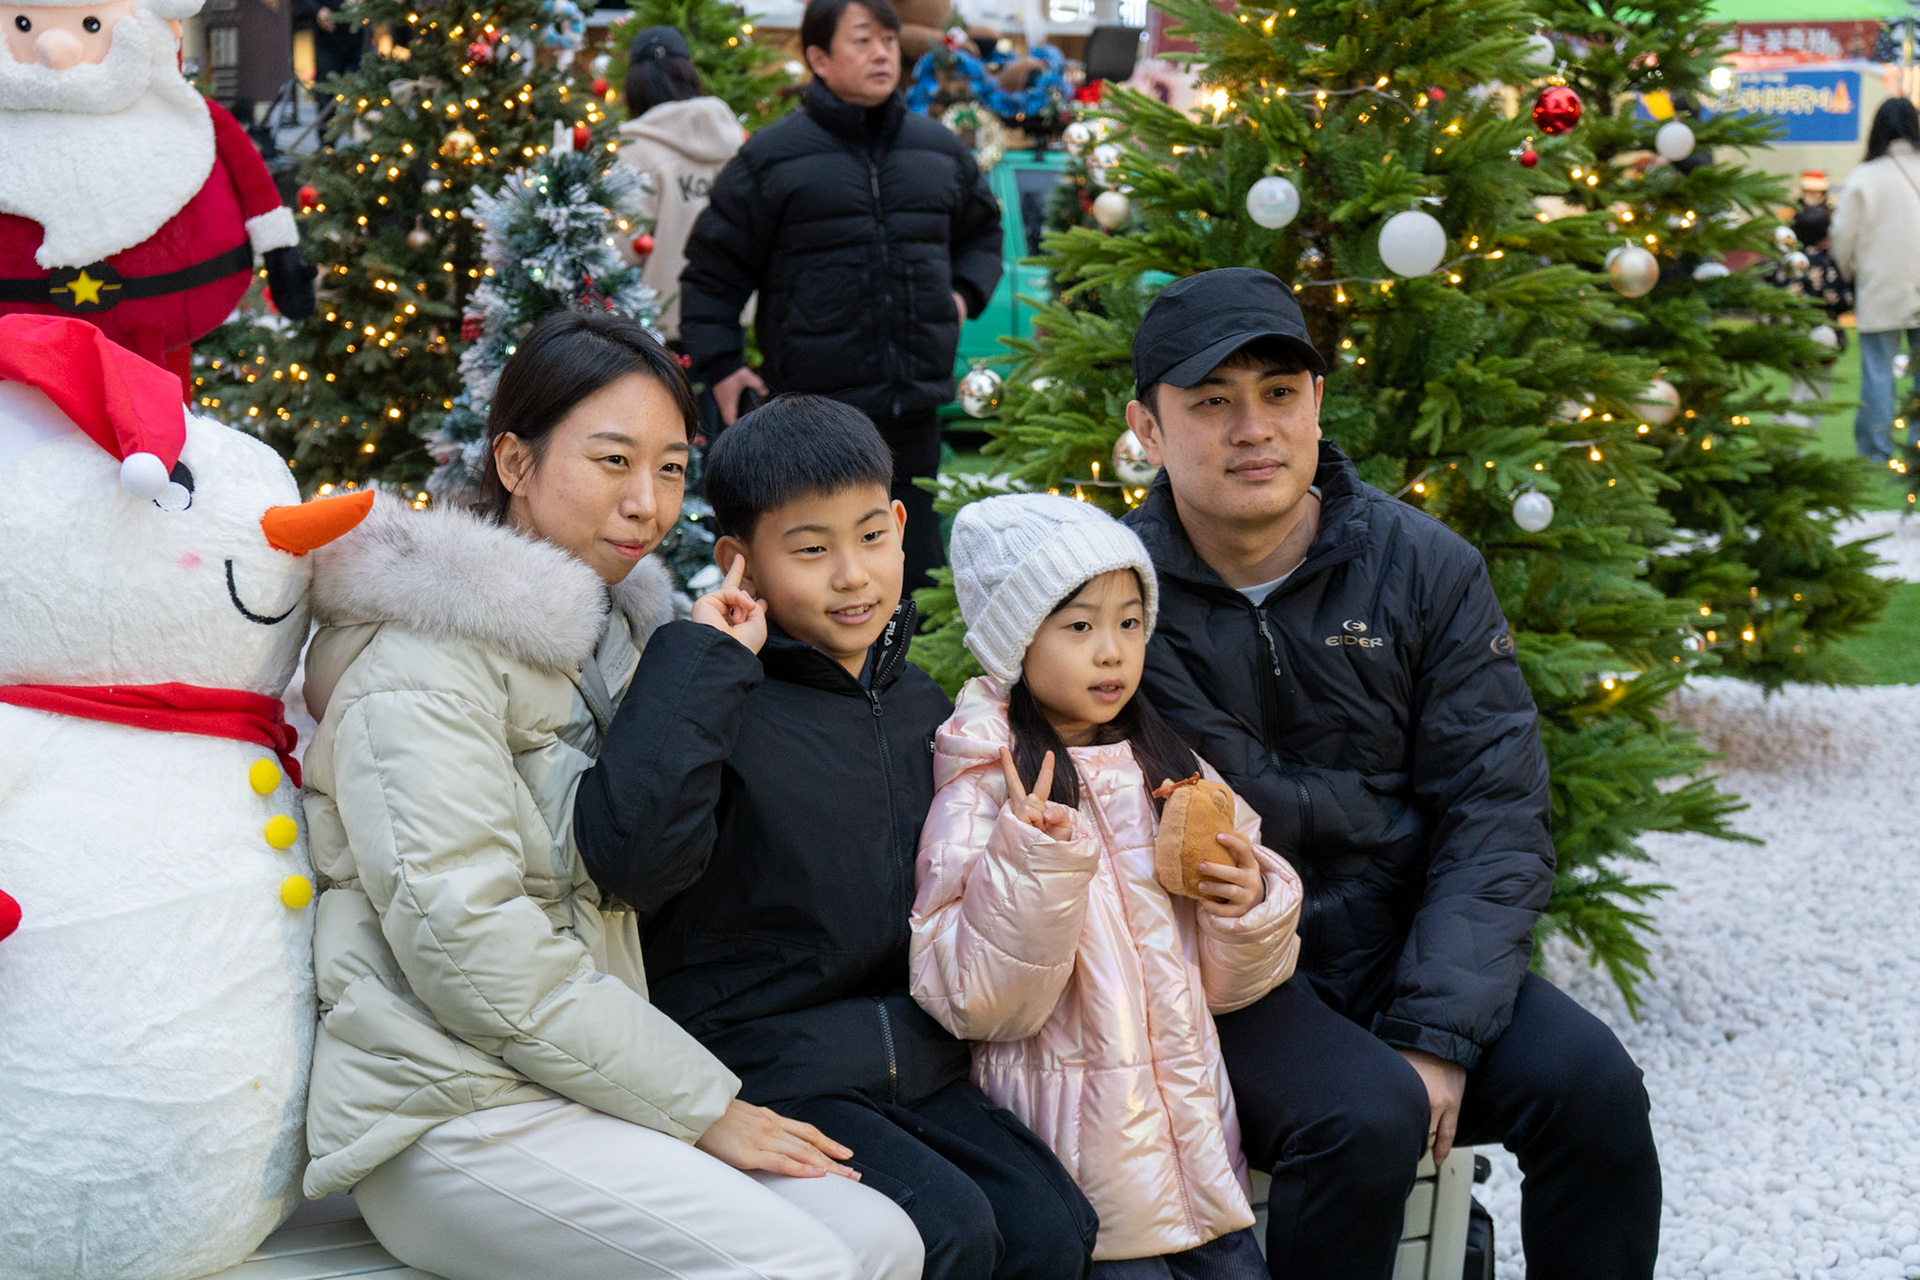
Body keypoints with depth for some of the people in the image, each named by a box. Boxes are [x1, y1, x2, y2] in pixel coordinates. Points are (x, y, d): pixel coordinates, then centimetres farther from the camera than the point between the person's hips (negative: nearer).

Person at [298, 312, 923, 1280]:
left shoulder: (615, 632, 18)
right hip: (452, 1106, -8)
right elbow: (464, 938, -19)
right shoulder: (430, 654, -10)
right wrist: (703, 1106, -16)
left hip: (580, 1090, 8)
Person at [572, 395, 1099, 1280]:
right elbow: (630, 858, -31)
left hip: (912, 1064, 6)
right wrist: (702, 661, -24)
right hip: (763, 1066, -6)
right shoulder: (723, 700, -11)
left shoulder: (917, 704, 11)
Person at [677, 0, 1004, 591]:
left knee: (918, 570, 10)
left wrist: (964, 293, 11)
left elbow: (983, 230, 29)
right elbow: (712, 270, 4)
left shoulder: (939, 150, 11)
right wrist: (719, 365, -3)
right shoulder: (772, 156, -2)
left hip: (915, 411, 4)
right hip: (811, 414, -4)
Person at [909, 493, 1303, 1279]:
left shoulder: (1168, 772, 9)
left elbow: (1223, 982, 13)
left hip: (1192, 1131, 5)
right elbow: (977, 1003, -14)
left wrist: (1249, 906, -7)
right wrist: (1031, 863, -25)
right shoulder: (983, 793, -8)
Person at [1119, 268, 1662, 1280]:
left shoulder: (1425, 567, -1)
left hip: (1400, 949, 3)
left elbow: (1496, 812, -7)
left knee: (1592, 1085, -19)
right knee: (1365, 1118, -30)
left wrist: (1439, 1033, -15)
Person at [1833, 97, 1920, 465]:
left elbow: (1843, 238, -3)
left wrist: (1848, 274, 15)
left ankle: (1876, 451, 5)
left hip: (1880, 294, -2)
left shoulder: (1863, 178, -8)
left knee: (1878, 372, 3)